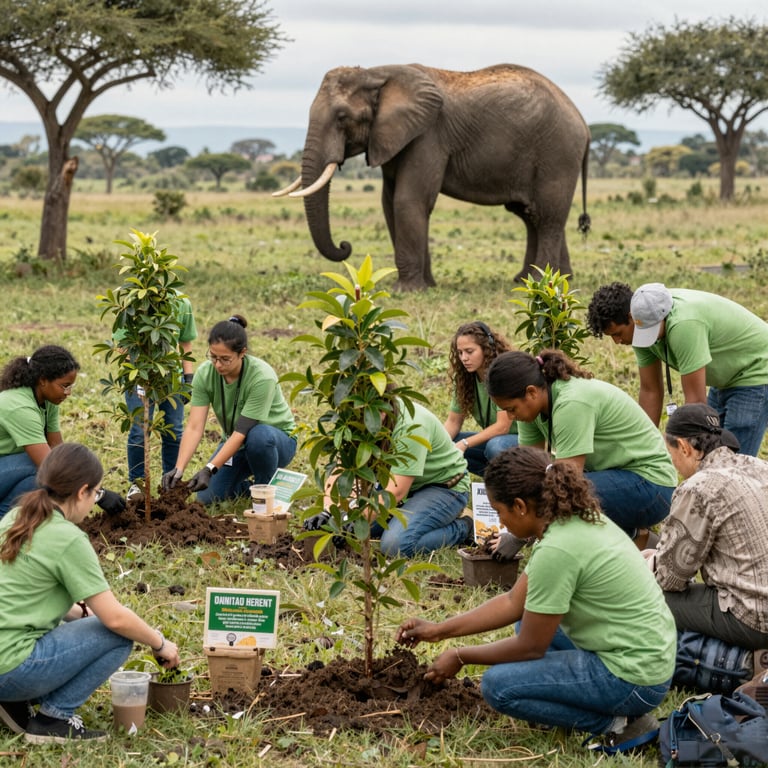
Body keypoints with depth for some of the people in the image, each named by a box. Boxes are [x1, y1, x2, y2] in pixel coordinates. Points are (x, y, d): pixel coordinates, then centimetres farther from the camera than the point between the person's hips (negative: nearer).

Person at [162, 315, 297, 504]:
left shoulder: (262, 376, -32)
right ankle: (250, 485, 17)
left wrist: (209, 469, -39)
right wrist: (178, 469, -35)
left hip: (277, 440, -4)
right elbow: (194, 427, -22)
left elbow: (242, 431, -33)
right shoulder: (204, 374, -19)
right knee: (208, 496, -13)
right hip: (235, 441, 4)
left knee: (258, 435, -39)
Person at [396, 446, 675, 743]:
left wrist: (460, 657, 1)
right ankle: (621, 710, 13)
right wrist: (439, 629, 12)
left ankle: (618, 723, -5)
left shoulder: (557, 551, -24)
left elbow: (530, 646, -14)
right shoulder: (577, 519, 5)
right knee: (530, 620, 26)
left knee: (498, 685, -11)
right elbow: (514, 602, 12)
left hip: (634, 679, -10)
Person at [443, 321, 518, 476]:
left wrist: (464, 444, -29)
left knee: (495, 446, -37)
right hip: (491, 438, 7)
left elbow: (502, 426, -24)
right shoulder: (464, 378, -1)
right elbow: (453, 421, -1)